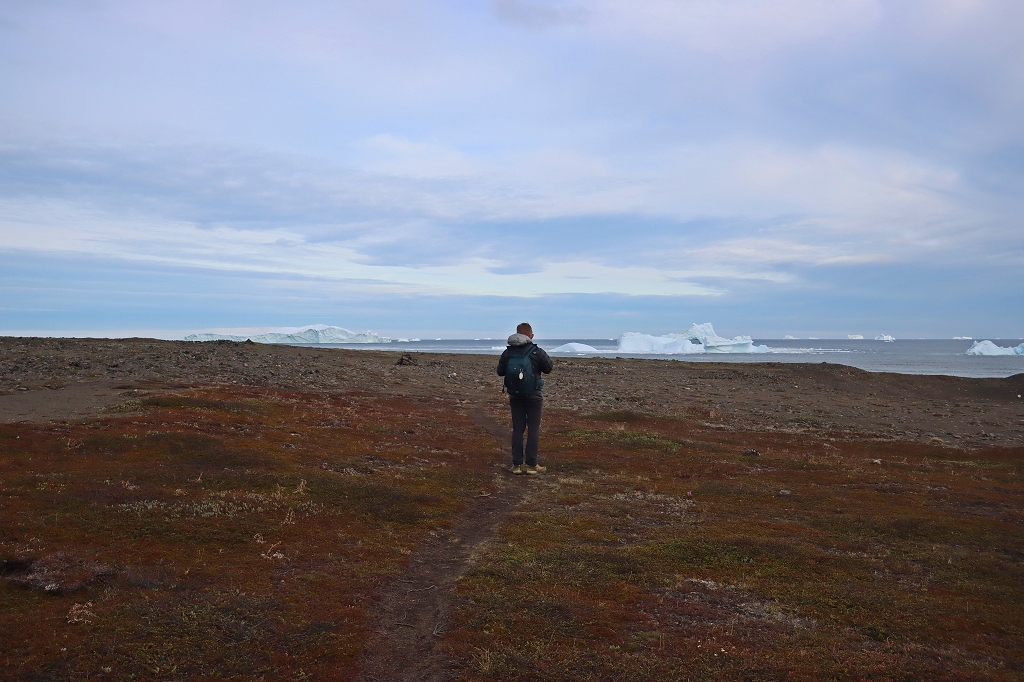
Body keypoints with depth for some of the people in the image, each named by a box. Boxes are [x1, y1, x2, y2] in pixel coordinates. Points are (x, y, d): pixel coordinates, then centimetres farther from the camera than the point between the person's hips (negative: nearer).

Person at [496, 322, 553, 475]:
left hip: (515, 396, 3)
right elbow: (548, 369, 0)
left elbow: (500, 371, 5)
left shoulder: (508, 352, -2)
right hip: (533, 395, -3)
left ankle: (517, 464, 9)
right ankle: (531, 464, 4)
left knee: (517, 429, 9)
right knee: (533, 429, 3)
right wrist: (548, 358, 18)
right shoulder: (537, 351, -12)